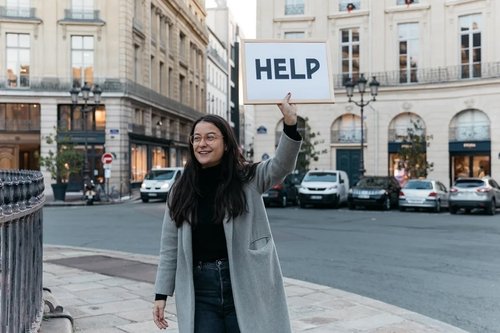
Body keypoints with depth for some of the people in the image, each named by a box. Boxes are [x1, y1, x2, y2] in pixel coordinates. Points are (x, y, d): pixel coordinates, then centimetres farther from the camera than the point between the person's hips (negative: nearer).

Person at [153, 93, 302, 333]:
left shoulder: (248, 179, -1)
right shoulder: (182, 191, 5)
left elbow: (282, 165, -19)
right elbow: (170, 248, 7)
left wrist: (290, 125, -35)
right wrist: (161, 294, 5)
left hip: (244, 288, -2)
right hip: (199, 293, 2)